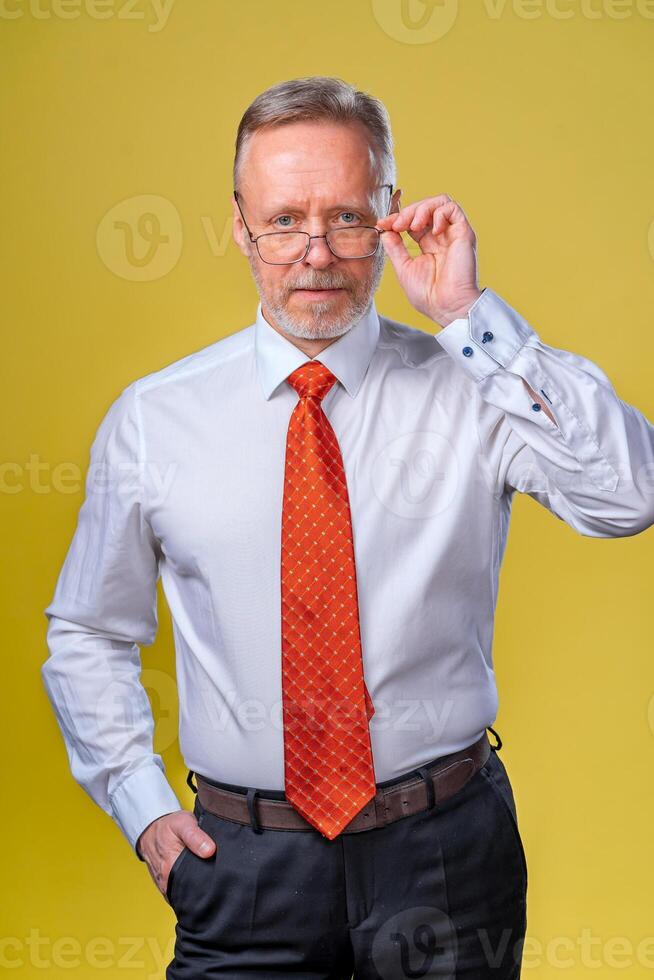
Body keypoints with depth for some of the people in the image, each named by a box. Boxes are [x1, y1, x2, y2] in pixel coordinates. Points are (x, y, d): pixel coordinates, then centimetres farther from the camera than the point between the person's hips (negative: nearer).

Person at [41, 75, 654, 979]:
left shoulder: (471, 389, -6)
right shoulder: (151, 420, -2)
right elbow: (87, 634, 10)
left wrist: (470, 316, -23)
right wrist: (142, 806, 1)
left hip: (446, 847, 0)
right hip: (244, 865, 1)